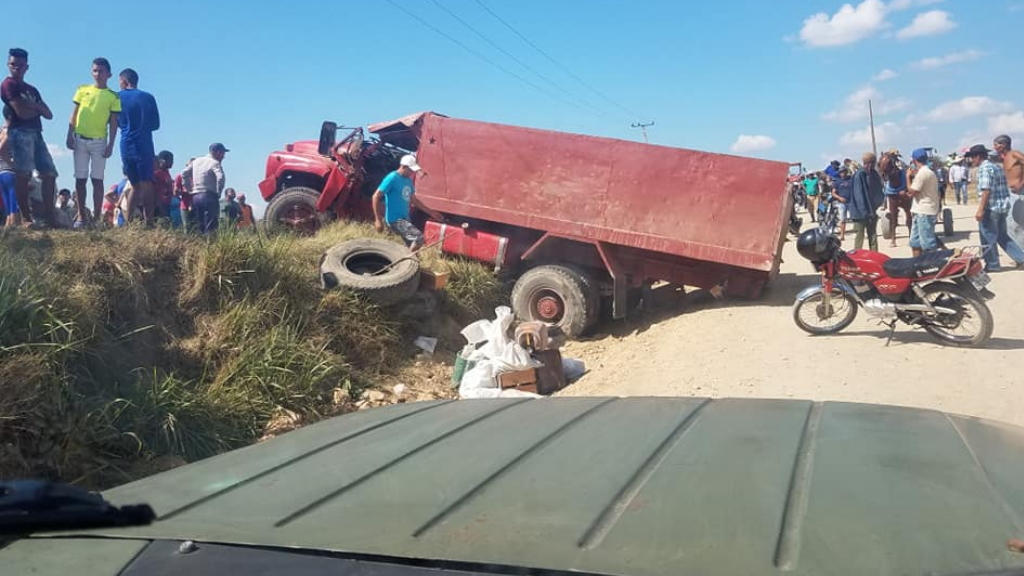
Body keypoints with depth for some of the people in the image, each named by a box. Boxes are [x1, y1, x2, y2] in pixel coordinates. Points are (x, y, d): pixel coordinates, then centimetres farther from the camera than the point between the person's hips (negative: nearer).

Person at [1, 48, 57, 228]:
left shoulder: (32, 89, 24)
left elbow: (49, 114, 15)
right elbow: (21, 112, -11)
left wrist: (33, 105, -2)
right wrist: (37, 108, 7)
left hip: (36, 133, 8)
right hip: (20, 133, -8)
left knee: (50, 173, 1)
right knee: (23, 174, -14)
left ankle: (48, 217, 2)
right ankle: (26, 218, -15)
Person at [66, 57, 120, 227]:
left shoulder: (113, 96, 3)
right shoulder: (82, 90, 9)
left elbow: (113, 123, 2)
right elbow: (74, 114, 9)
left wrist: (111, 145, -5)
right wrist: (69, 136, 1)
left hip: (99, 141, -2)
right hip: (80, 139, 2)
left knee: (97, 179, -3)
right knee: (80, 178, 3)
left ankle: (97, 216, -1)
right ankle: (81, 216, 8)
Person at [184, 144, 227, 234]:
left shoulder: (196, 161, 16)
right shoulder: (214, 163, -5)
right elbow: (220, 177, -21)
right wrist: (218, 193, -10)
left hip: (195, 196, 7)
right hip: (209, 196, -7)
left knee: (199, 227, 10)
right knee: (210, 227, -9)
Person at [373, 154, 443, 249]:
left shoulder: (409, 181, 10)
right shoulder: (392, 178, -15)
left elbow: (413, 200, 22)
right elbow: (376, 196, -15)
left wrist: (430, 212, 20)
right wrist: (378, 220, -18)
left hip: (405, 219, 9)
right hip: (394, 220, -9)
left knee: (411, 248, 9)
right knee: (419, 237, -20)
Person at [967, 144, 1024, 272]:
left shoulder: (984, 168, -14)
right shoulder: (998, 167, 15)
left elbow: (986, 190, -22)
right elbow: (1003, 189, 19)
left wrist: (980, 210, -22)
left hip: (990, 208, -9)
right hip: (1003, 207, 9)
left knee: (988, 238, 3)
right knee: (1002, 236, 18)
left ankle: (992, 265, 10)